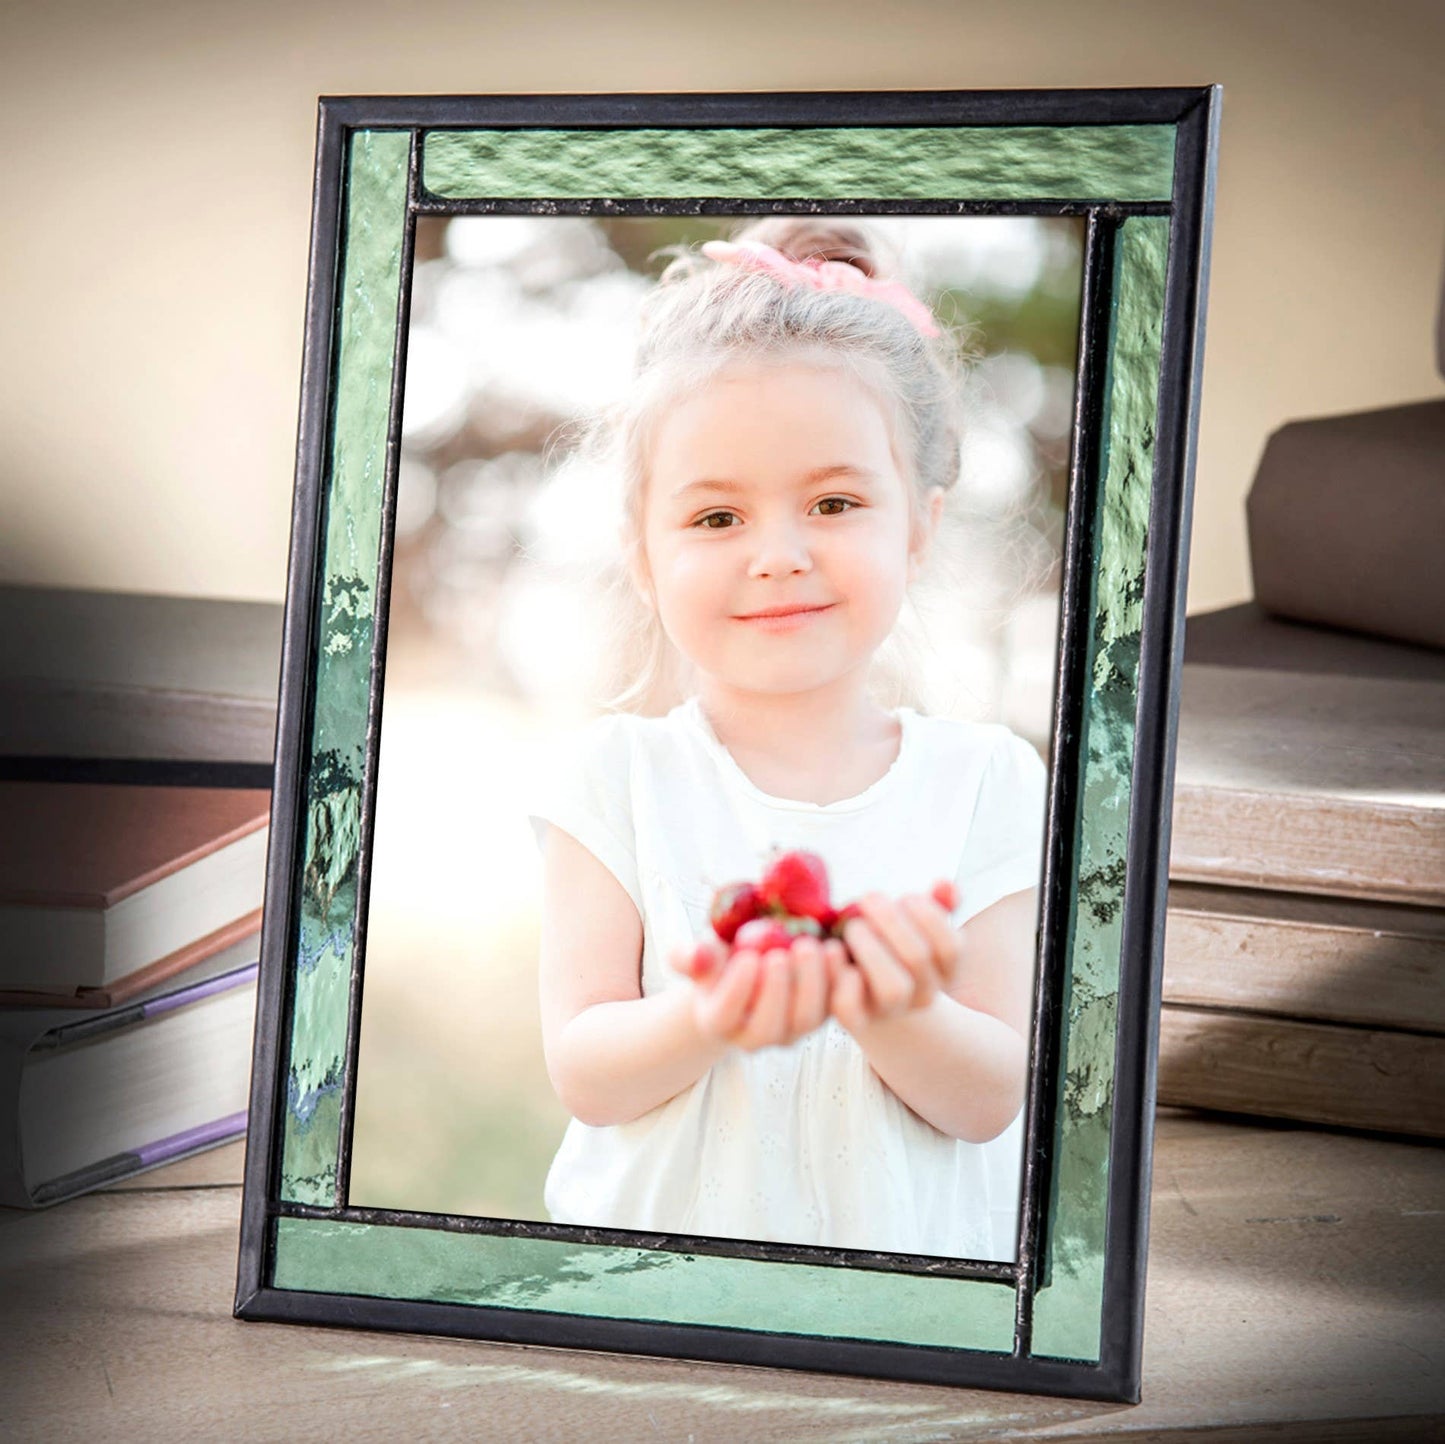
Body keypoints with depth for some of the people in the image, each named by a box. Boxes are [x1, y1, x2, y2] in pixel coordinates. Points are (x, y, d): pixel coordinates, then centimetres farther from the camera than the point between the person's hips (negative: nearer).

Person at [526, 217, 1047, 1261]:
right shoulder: (619, 775, -5)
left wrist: (895, 1019, -25)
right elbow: (583, 1076, -9)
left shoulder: (984, 780, -4)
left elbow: (994, 1100, -8)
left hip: (909, 1256, 1)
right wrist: (702, 1024, -27)